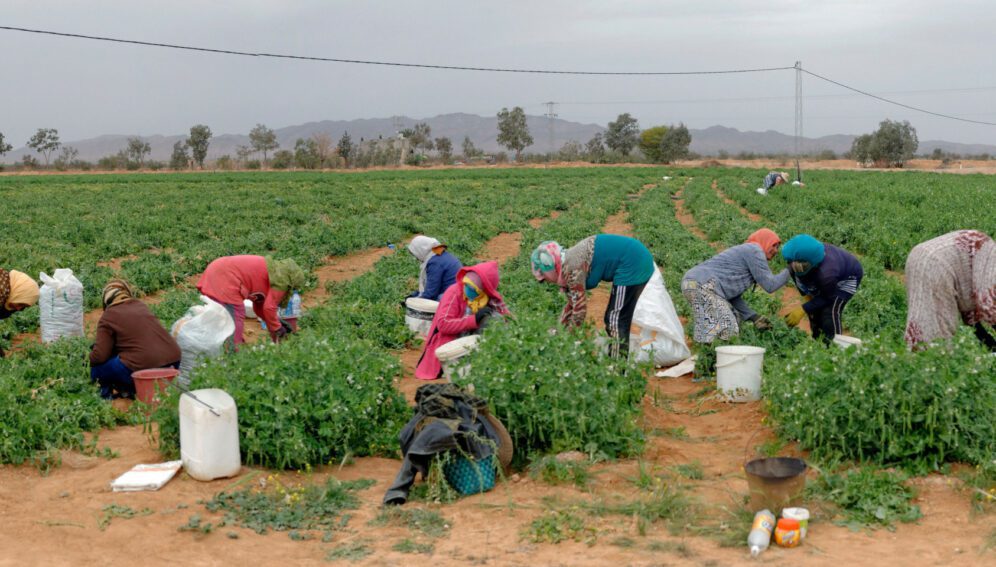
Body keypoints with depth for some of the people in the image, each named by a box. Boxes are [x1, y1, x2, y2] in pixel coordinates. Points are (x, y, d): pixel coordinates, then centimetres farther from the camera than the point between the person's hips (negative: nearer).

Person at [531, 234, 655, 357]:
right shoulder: (567, 264, 12)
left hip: (633, 263, -10)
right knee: (614, 317, 16)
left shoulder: (571, 268, -16)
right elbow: (572, 304, 23)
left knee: (616, 319, -8)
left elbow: (580, 307, -13)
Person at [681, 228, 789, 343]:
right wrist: (788, 272, 9)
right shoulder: (754, 250, 0)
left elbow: (733, 297, 22)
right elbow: (769, 285, -5)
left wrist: (755, 318, 17)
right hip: (702, 285, -11)